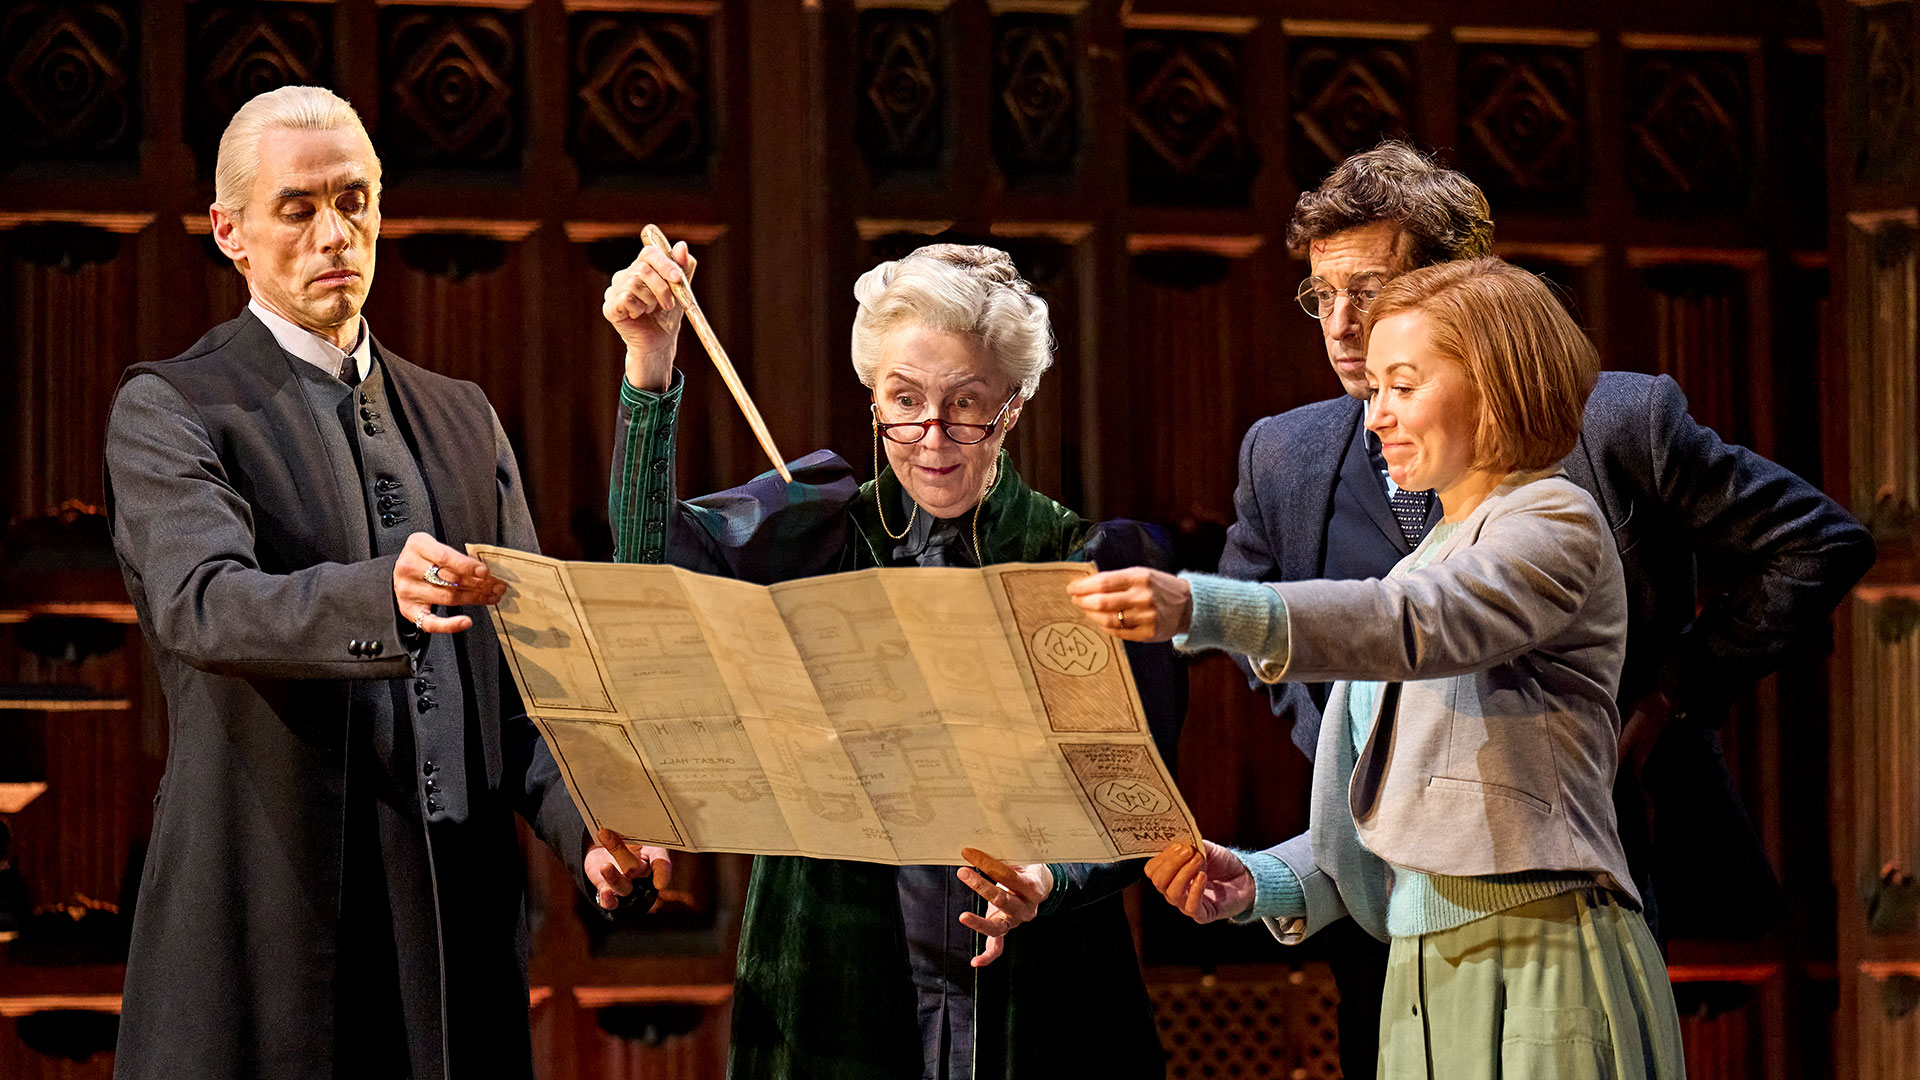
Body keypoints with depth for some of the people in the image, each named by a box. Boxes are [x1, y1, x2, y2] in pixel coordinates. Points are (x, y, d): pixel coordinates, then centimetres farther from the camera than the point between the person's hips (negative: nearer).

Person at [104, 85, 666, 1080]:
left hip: (459, 917, 5)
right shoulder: (169, 410, 0)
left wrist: (586, 822, -7)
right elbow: (200, 604, -19)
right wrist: (382, 596, -38)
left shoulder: (461, 419, 19)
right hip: (272, 915, -5)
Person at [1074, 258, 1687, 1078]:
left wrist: (1198, 607, -36)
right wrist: (1261, 884, 1)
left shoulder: (1555, 522, -3)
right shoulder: (1426, 562, 23)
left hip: (1541, 973, -7)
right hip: (1422, 980, 7)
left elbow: (1420, 627, -24)